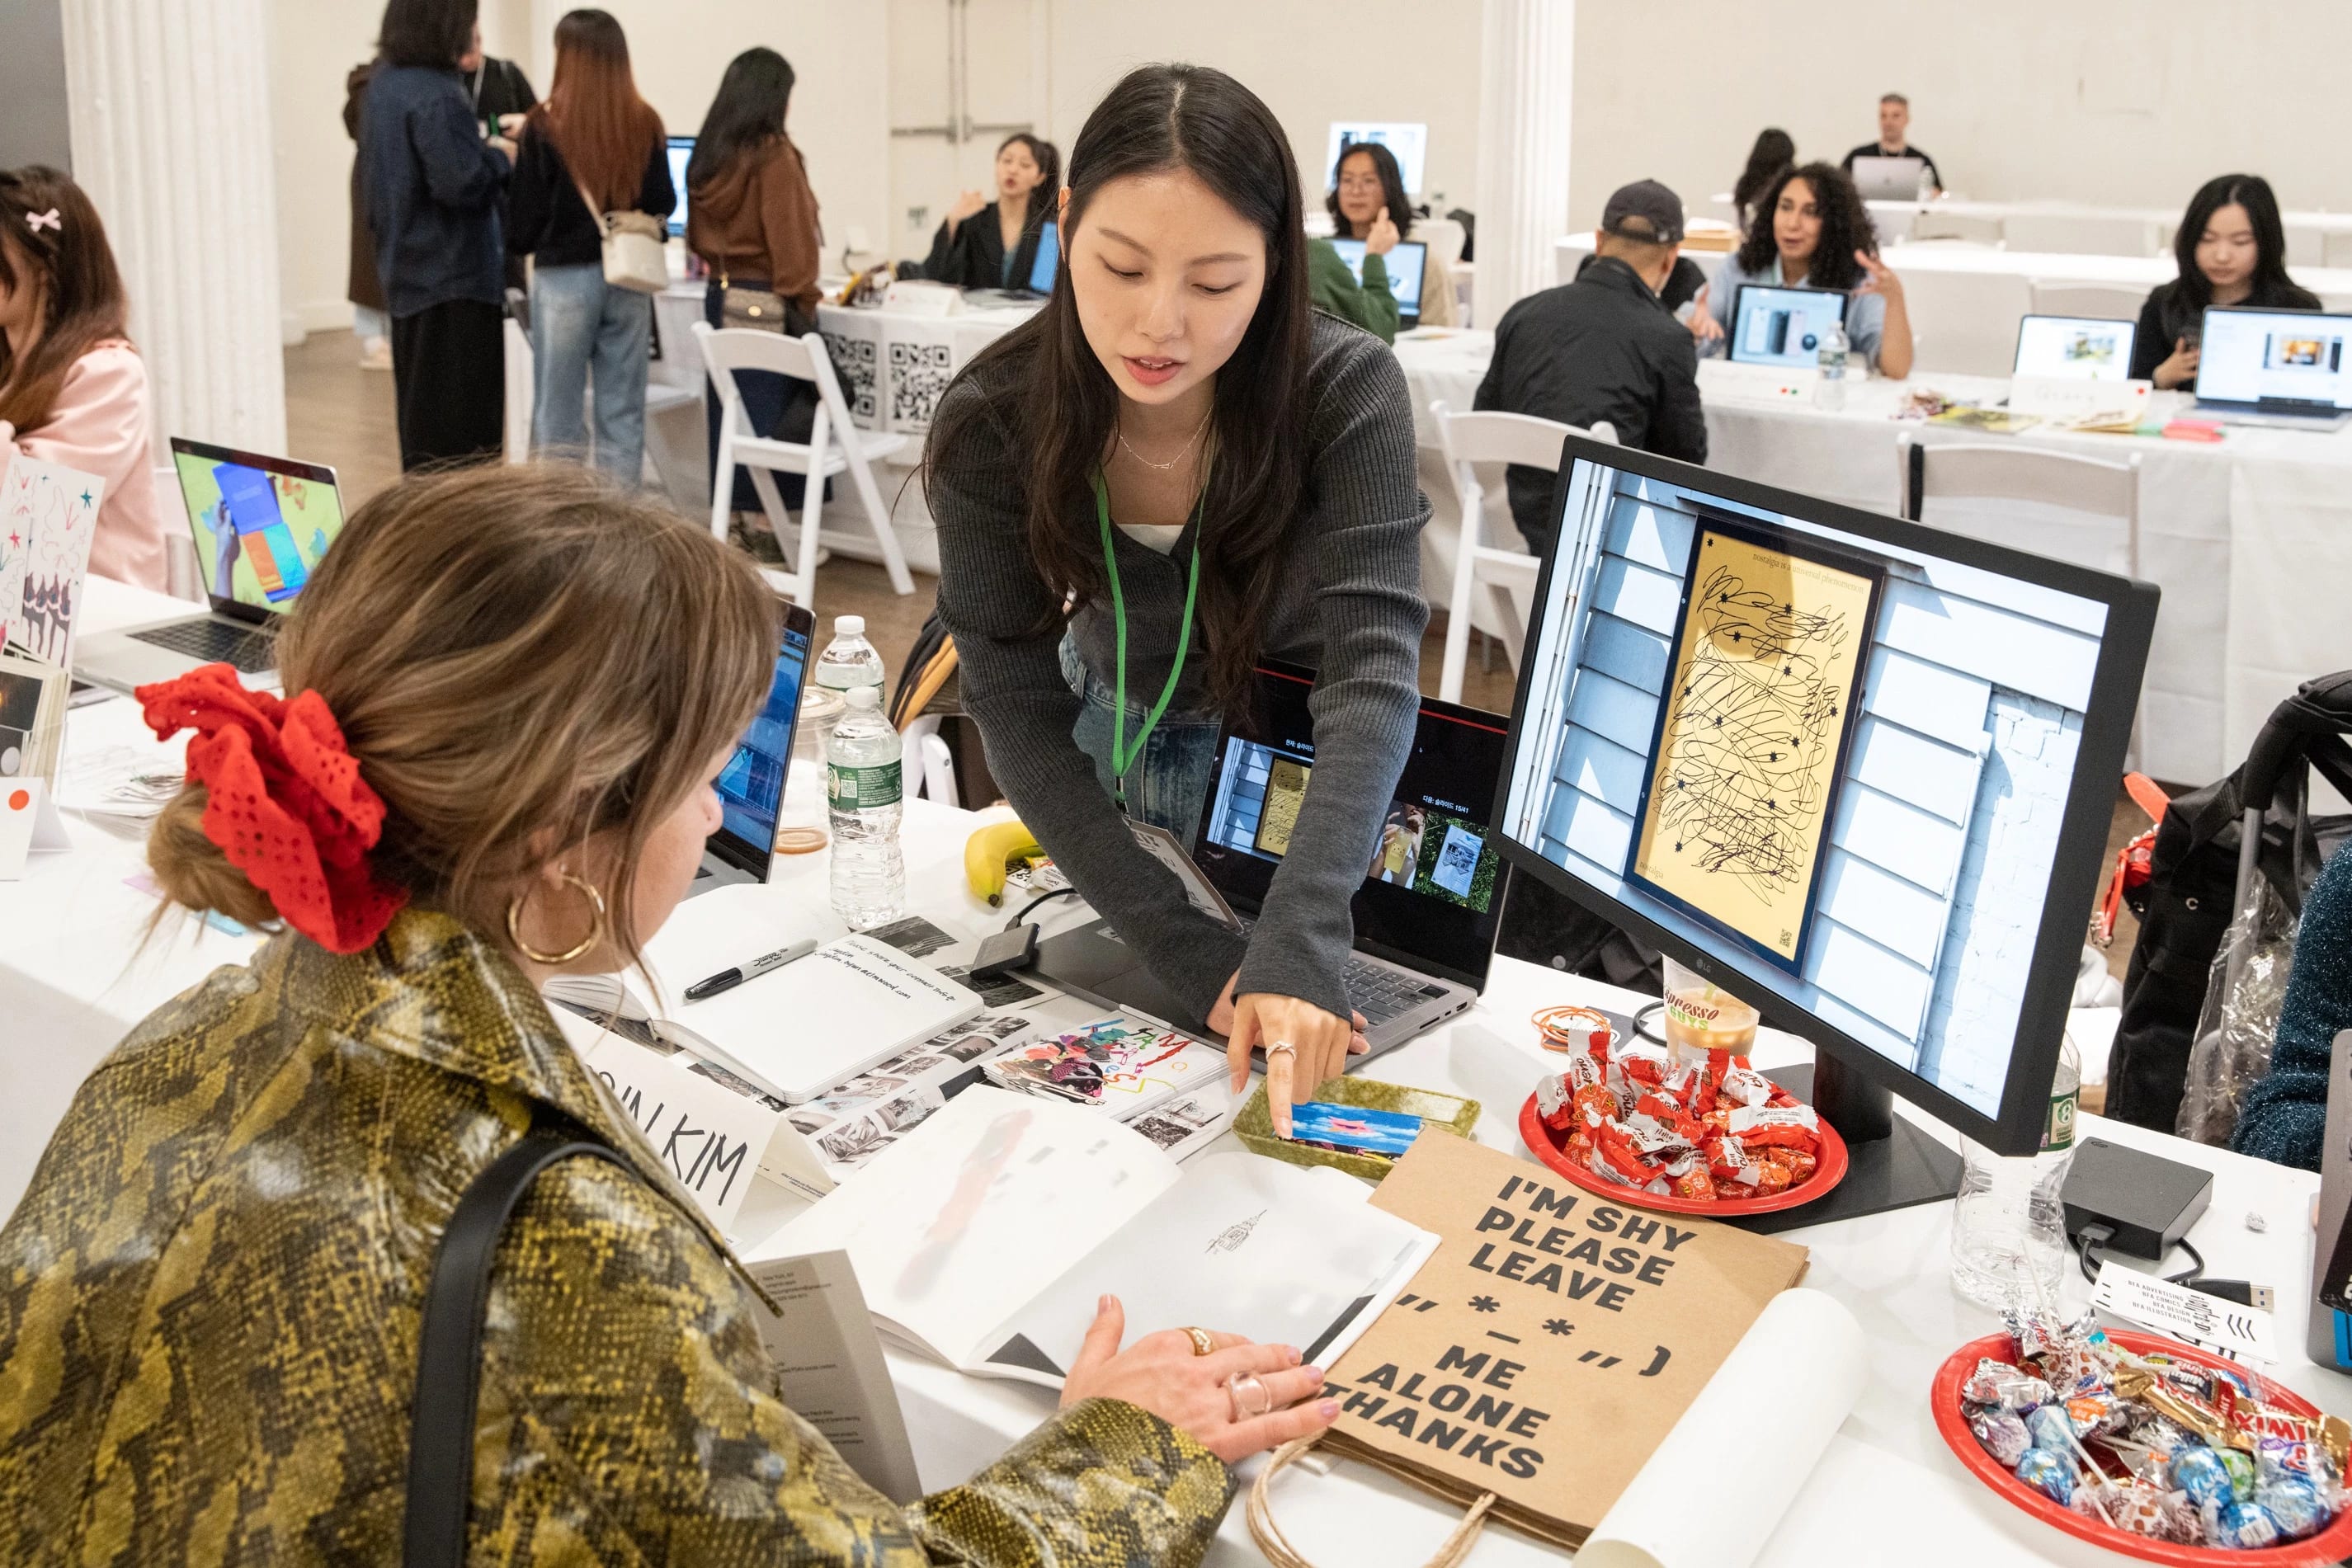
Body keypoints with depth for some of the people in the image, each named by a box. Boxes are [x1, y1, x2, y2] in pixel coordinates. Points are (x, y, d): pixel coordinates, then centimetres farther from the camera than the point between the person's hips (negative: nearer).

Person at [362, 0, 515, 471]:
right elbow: (460, 183, -27)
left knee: (421, 413, 17)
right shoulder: (437, 95, -19)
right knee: (464, 422, -5)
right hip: (453, 274, -10)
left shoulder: (384, 84, 12)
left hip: (408, 270, 10)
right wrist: (499, 156, -7)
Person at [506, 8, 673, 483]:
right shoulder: (645, 123, -1)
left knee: (559, 413, 5)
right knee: (623, 412, 8)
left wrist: (517, 242, 13)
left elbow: (524, 214, -6)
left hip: (564, 278, -3)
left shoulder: (546, 124, -9)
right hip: (629, 277, 3)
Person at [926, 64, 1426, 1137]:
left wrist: (1298, 945, -57)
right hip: (1117, 738, 2)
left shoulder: (1346, 392, -33)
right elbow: (1018, 709, -27)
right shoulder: (992, 423, -28)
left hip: (1313, 767, -1)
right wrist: (1187, 951, -38)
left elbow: (1375, 665, -42)